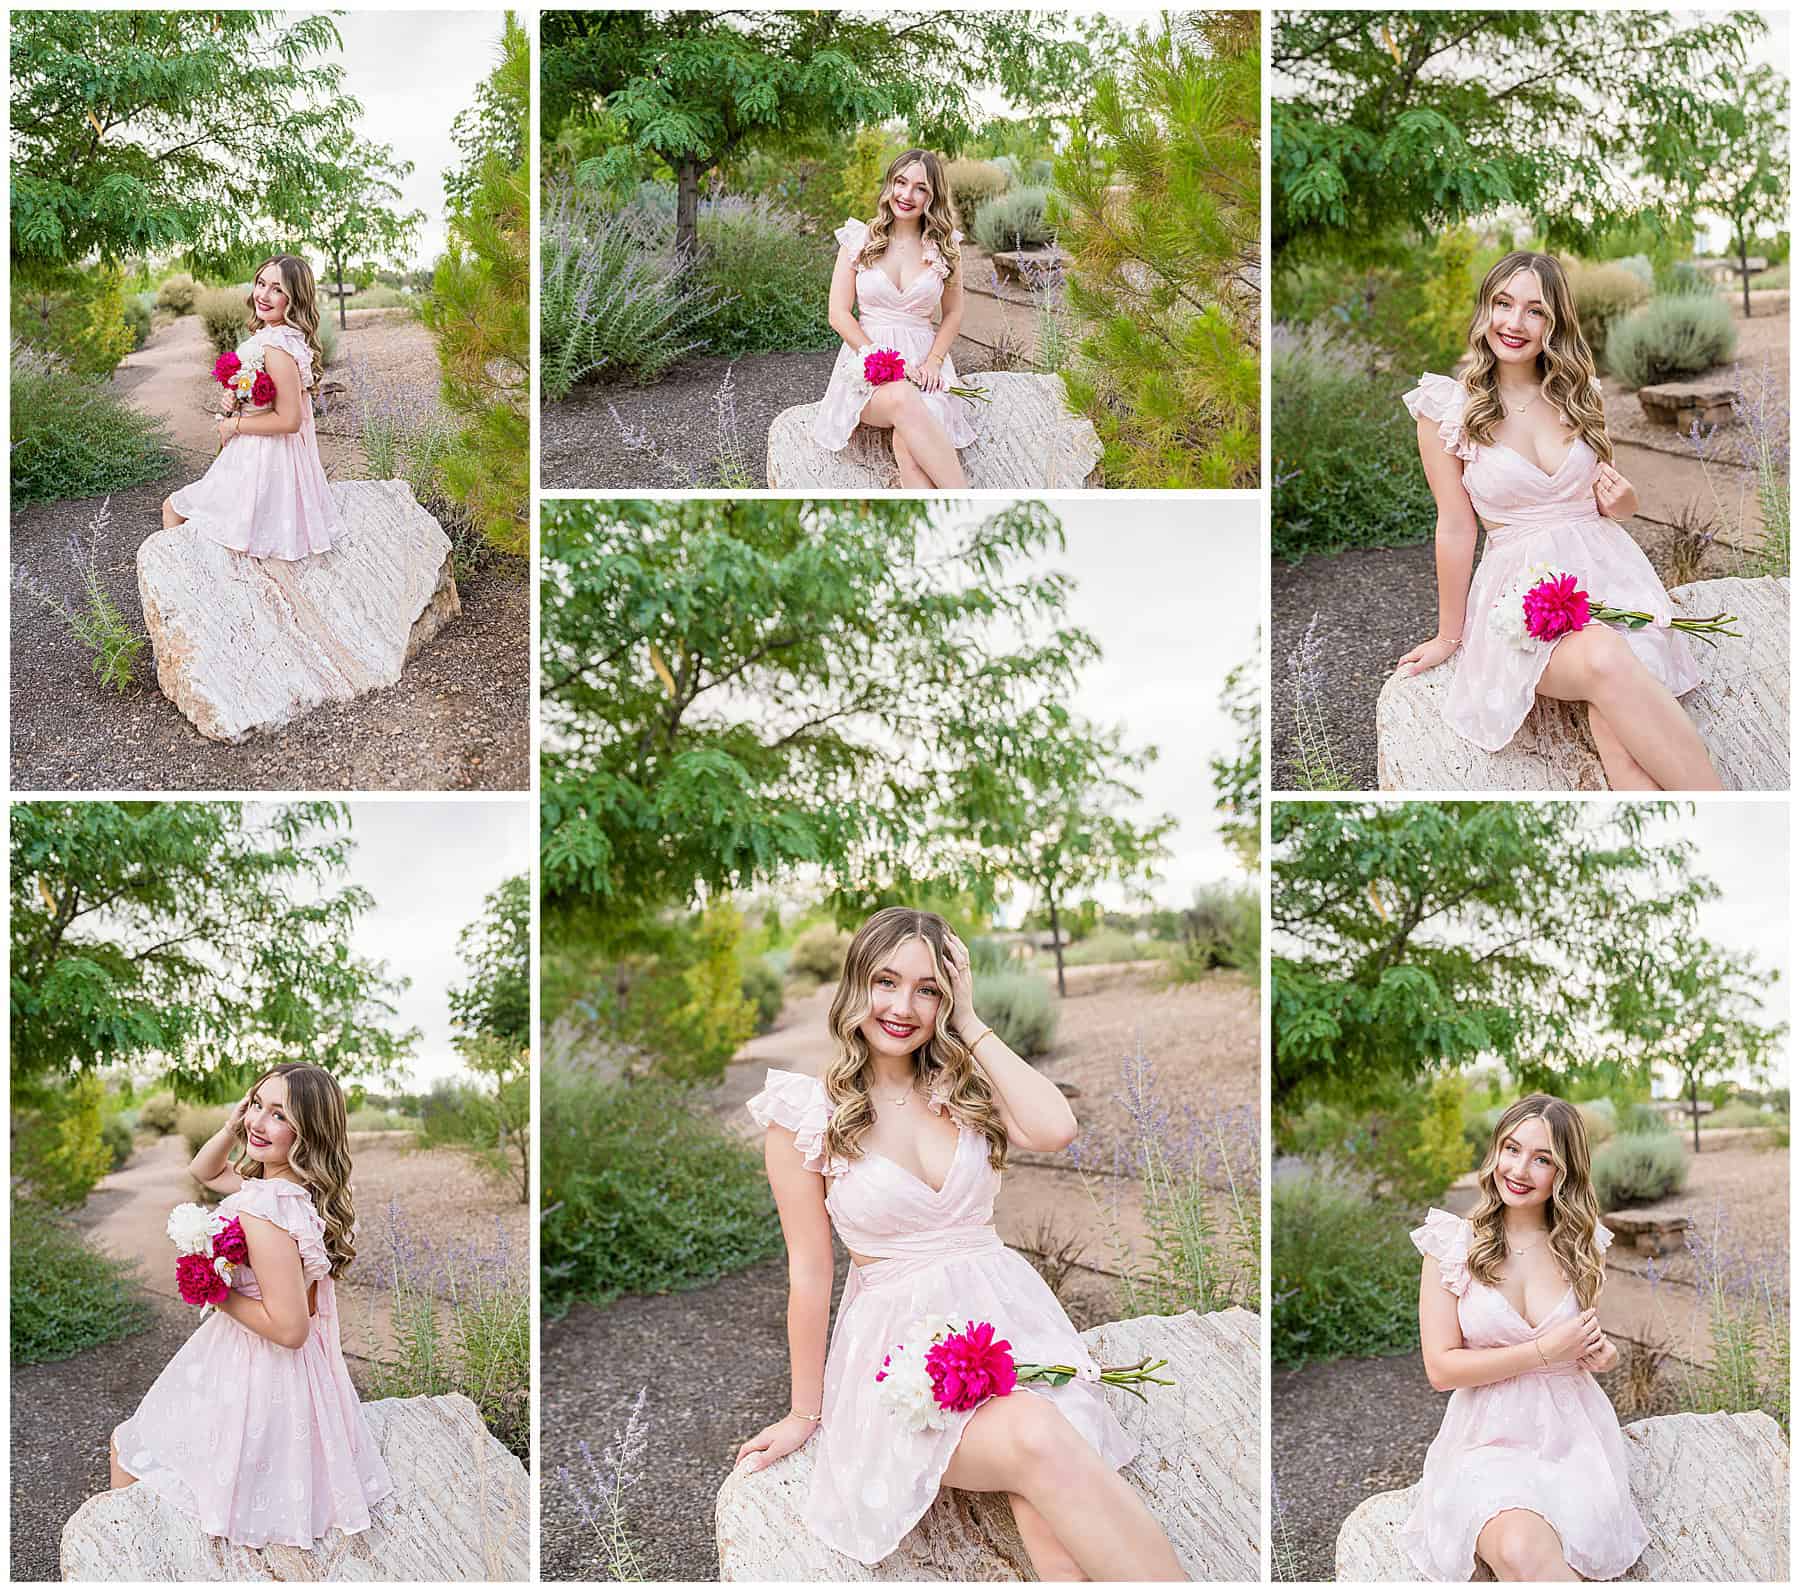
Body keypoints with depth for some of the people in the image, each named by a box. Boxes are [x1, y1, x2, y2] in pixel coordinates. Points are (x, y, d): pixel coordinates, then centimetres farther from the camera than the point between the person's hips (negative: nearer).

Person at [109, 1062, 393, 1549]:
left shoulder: (264, 1212, -32)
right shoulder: (297, 1188, -4)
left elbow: (289, 1328, -31)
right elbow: (204, 1171, 14)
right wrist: (232, 1125, -6)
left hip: (251, 1376, -9)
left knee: (128, 1448, 18)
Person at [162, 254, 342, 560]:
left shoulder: (277, 347, -25)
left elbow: (288, 419, -27)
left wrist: (233, 425, -14)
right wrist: (233, 402, -3)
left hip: (262, 463, -10)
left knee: (173, 509, 9)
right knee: (176, 504, 27)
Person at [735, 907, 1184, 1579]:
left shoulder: (965, 1085, 9)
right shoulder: (806, 1110, -2)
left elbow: (1054, 1129, -13)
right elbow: (810, 1272, 2)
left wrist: (970, 1025, -4)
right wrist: (806, 1411, 7)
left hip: (1005, 1316, 3)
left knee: (1057, 1534, -27)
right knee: (1039, 1439, -35)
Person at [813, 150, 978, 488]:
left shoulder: (945, 246, 9)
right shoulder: (859, 239, 5)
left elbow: (953, 313, 16)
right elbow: (839, 314, 2)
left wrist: (933, 361, -2)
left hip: (923, 362, 2)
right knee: (901, 398, -38)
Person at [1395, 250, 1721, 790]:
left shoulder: (1578, 396, 12)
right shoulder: (1446, 406, 0)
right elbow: (1456, 527, 2)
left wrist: (1623, 503, 1)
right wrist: (1450, 635, 6)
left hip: (1606, 572, 3)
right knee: (1606, 661, -38)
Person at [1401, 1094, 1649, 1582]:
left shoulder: (1582, 1245, 7)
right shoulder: (1452, 1243, -3)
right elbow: (1441, 1368, -7)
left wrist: (1603, 1352, 2)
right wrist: (1546, 1350, -11)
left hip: (1573, 1435, 2)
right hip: (1488, 1436, -2)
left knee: (1569, 1560, -29)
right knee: (1519, 1551, -33)